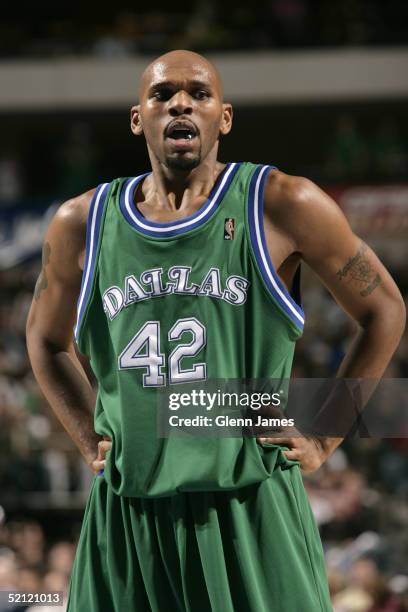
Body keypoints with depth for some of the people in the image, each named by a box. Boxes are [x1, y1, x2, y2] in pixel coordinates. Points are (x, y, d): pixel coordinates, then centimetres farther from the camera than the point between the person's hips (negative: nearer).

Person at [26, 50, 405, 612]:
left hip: (252, 510, -2)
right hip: (126, 517, 3)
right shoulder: (83, 224, 7)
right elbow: (46, 336, 25)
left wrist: (323, 440, 4)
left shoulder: (281, 206, -1)